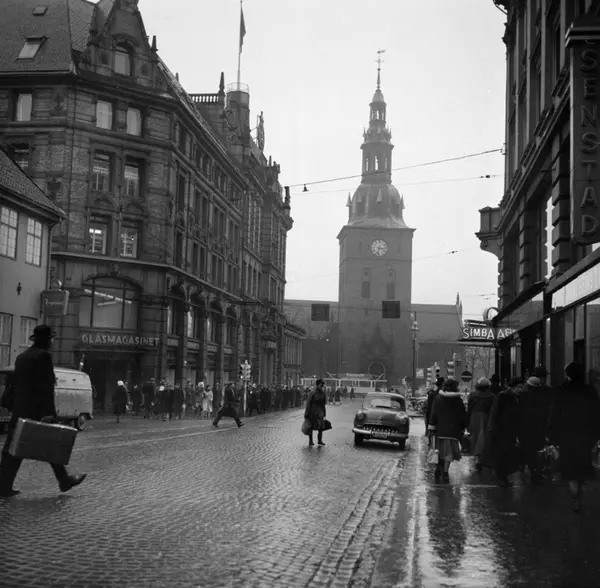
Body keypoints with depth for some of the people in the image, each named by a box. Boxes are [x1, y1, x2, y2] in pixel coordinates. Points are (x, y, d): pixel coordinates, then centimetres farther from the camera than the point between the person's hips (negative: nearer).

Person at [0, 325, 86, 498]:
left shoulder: (22, 356, 16)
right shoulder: (44, 355, -11)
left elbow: (16, 385, 18)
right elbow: (46, 386, -17)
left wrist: (14, 408, 21)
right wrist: (47, 412, -19)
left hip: (20, 410, 8)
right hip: (37, 410, -8)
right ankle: (64, 481, 11)